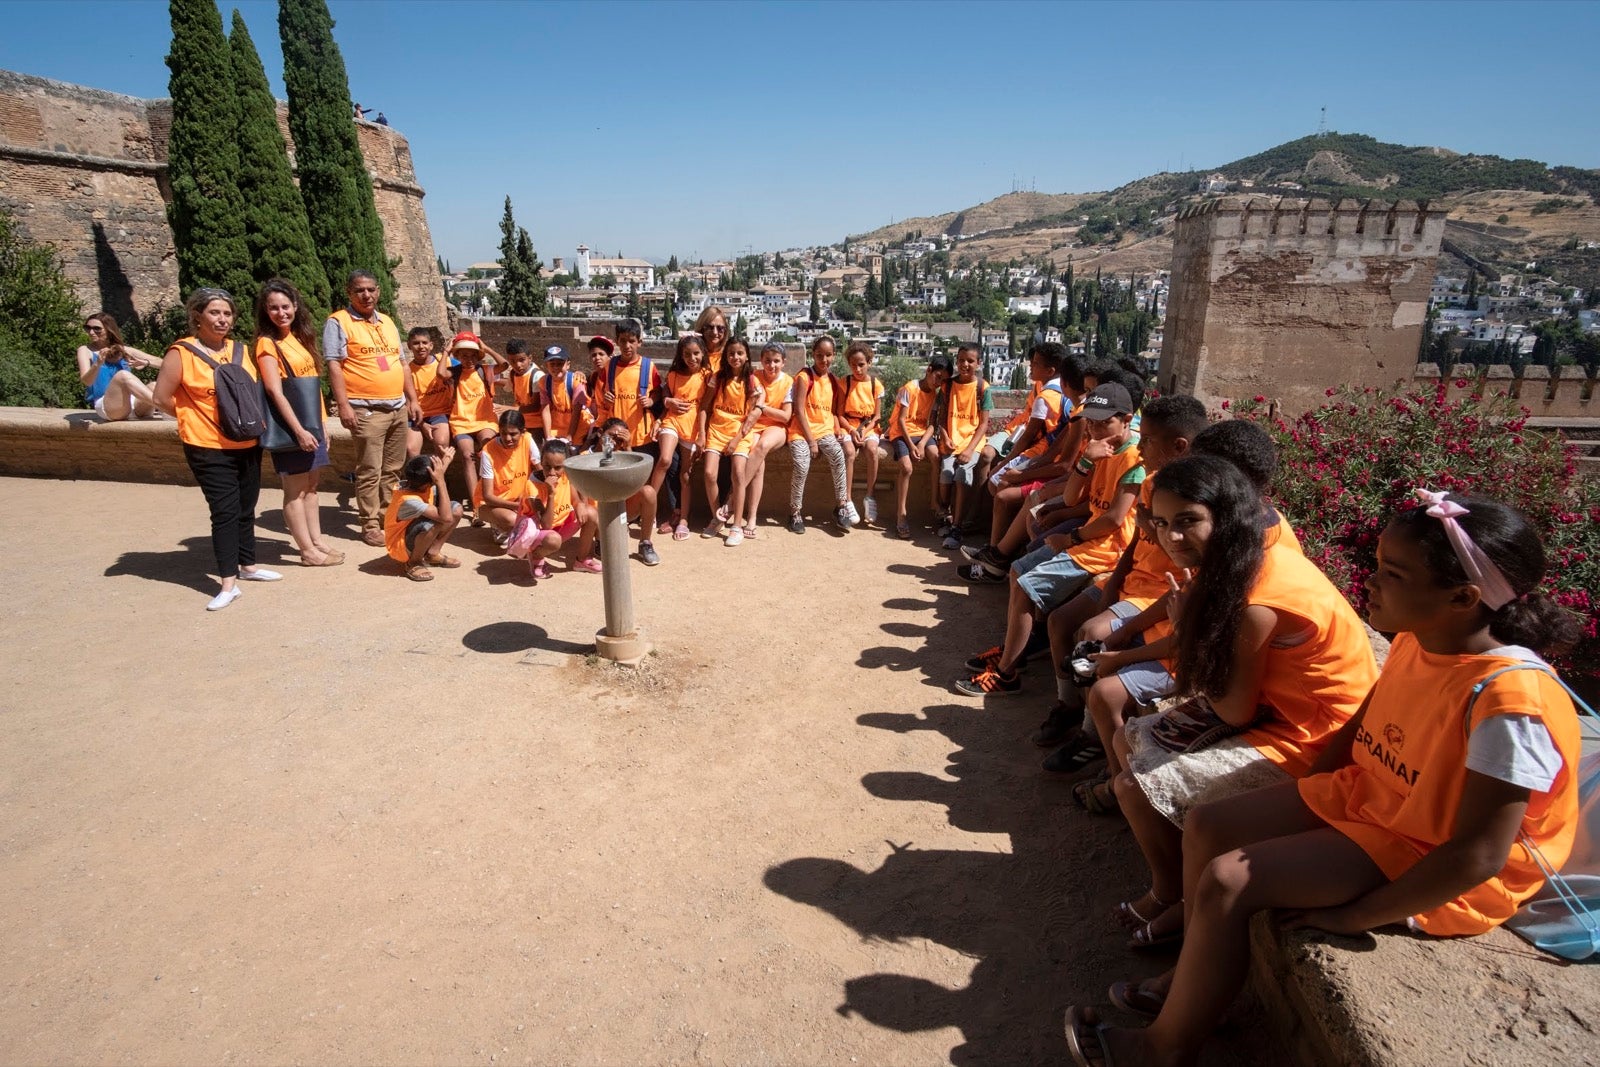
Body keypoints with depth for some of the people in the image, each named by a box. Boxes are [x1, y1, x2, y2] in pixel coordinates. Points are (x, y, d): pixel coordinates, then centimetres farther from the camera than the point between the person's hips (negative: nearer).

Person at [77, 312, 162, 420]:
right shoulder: (86, 350, 11)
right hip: (105, 406, -3)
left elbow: (161, 363, 12)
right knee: (122, 375, -32)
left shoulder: (124, 350, 18)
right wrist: (98, 364, -26)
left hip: (134, 403, 4)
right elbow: (86, 381, -6)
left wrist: (146, 362, -10)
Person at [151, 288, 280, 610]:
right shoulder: (181, 353, -9)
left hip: (248, 444, 6)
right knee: (225, 511, -8)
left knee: (246, 508, 15)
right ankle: (228, 583, -3)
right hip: (209, 448, -6)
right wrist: (195, 417, 0)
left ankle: (248, 565, 30)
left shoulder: (240, 350, 9)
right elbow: (162, 398, -8)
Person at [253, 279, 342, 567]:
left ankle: (317, 541, 21)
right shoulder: (267, 343, -9)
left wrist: (321, 424, 15)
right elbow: (275, 392, -17)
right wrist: (298, 430, -22)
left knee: (310, 486, 13)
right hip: (290, 425, -8)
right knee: (295, 490, -1)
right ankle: (308, 551, 4)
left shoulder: (300, 338, 13)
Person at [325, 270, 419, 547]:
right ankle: (370, 526, 6)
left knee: (392, 470, 12)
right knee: (370, 472, -3)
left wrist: (412, 399, 15)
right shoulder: (338, 322, -4)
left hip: (399, 408, 6)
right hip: (367, 410, -6)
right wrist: (343, 404, -18)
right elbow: (334, 365, -10)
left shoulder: (387, 322, 17)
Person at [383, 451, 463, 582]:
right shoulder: (409, 500, -35)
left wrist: (443, 463, -5)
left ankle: (433, 553, 3)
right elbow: (446, 517, -40)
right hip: (401, 547, -8)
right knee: (434, 522, -37)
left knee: (456, 509, -8)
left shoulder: (419, 484, -12)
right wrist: (440, 480, -41)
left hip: (418, 537, 8)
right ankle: (412, 563, -11)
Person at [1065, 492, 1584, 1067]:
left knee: (1228, 880, -20)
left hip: (1439, 875, -8)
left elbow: (1478, 855, -29)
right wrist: (1304, 800, 5)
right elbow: (1357, 730, 11)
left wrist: (1353, 918, -23)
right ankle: (1194, 977, 22)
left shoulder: (1511, 701, -31)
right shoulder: (1413, 643, -6)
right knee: (1206, 825, 4)